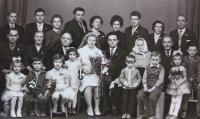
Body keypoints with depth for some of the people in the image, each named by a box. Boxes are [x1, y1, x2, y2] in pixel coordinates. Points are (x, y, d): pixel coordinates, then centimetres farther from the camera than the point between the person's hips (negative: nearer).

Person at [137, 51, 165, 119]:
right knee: (139, 96, -19)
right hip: (148, 86, 4)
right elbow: (144, 78, 7)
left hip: (157, 87, -4)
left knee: (152, 97, -32)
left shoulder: (161, 68, 1)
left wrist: (152, 88, -16)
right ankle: (142, 114, 0)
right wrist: (145, 87, -12)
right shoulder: (147, 68, 11)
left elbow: (160, 80, -8)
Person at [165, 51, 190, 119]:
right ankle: (170, 113, 13)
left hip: (181, 85, -4)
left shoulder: (182, 68, -7)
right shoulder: (172, 69, 5)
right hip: (173, 86, 4)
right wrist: (172, 79, -14)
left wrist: (179, 83, -19)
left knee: (178, 100, -2)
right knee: (173, 100, 10)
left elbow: (185, 78, -8)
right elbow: (169, 77, 8)